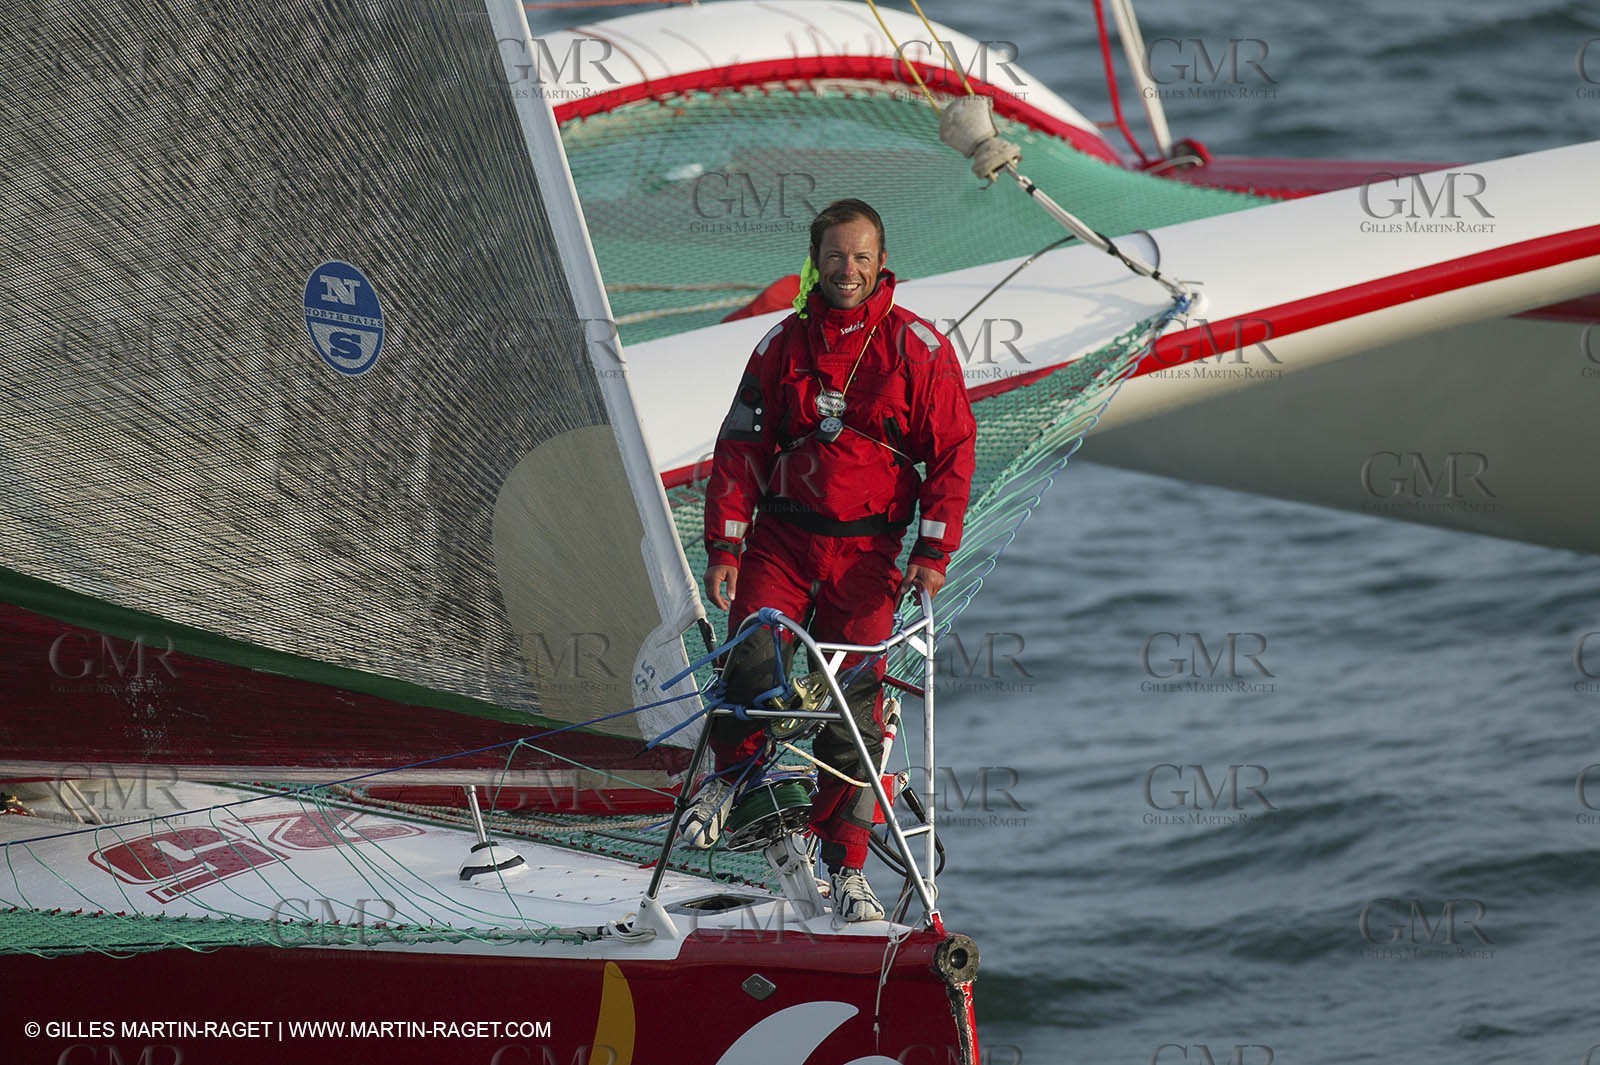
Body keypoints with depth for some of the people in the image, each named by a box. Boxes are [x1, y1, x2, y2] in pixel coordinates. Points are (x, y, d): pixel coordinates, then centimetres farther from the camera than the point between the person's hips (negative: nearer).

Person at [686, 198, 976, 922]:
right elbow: (740, 448, 8)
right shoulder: (782, 346, 6)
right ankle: (731, 778, 10)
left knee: (854, 704, -4)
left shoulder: (916, 347, 0)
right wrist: (724, 546, -2)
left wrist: (932, 552, -9)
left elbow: (952, 450, 0)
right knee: (753, 654, -20)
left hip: (867, 550, -1)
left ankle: (845, 867, 4)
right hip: (781, 540, 1)